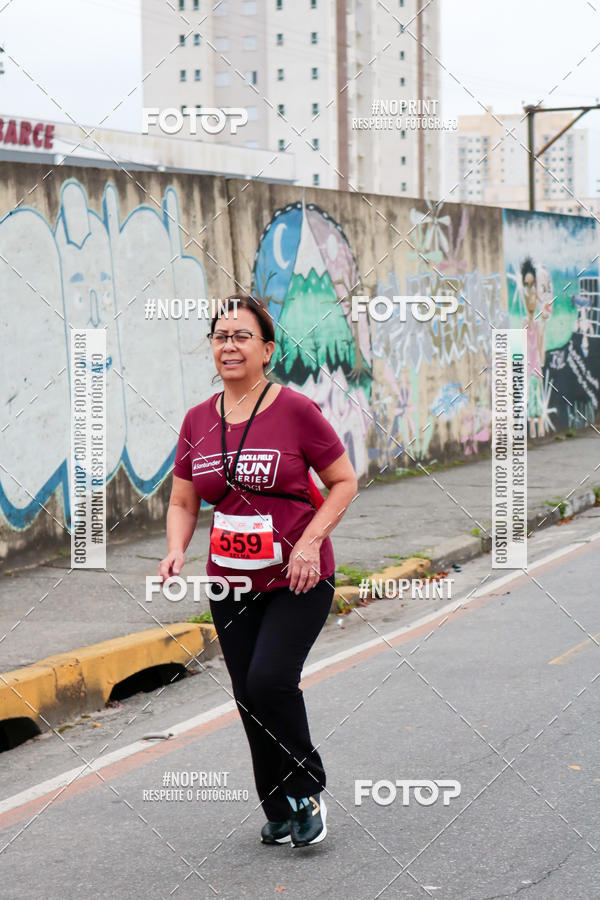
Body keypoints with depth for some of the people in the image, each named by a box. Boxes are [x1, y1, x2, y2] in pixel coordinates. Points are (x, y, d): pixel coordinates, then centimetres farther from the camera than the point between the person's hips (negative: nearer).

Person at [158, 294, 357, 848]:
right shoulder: (198, 421, 4)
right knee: (250, 699, 8)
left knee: (269, 681, -20)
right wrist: (177, 552, -9)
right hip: (232, 583, 5)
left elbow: (344, 482, -4)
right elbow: (183, 502, 11)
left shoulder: (295, 411, -10)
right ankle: (281, 813, 25)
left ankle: (309, 789, 4)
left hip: (298, 579, -5)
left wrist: (309, 540, -16)